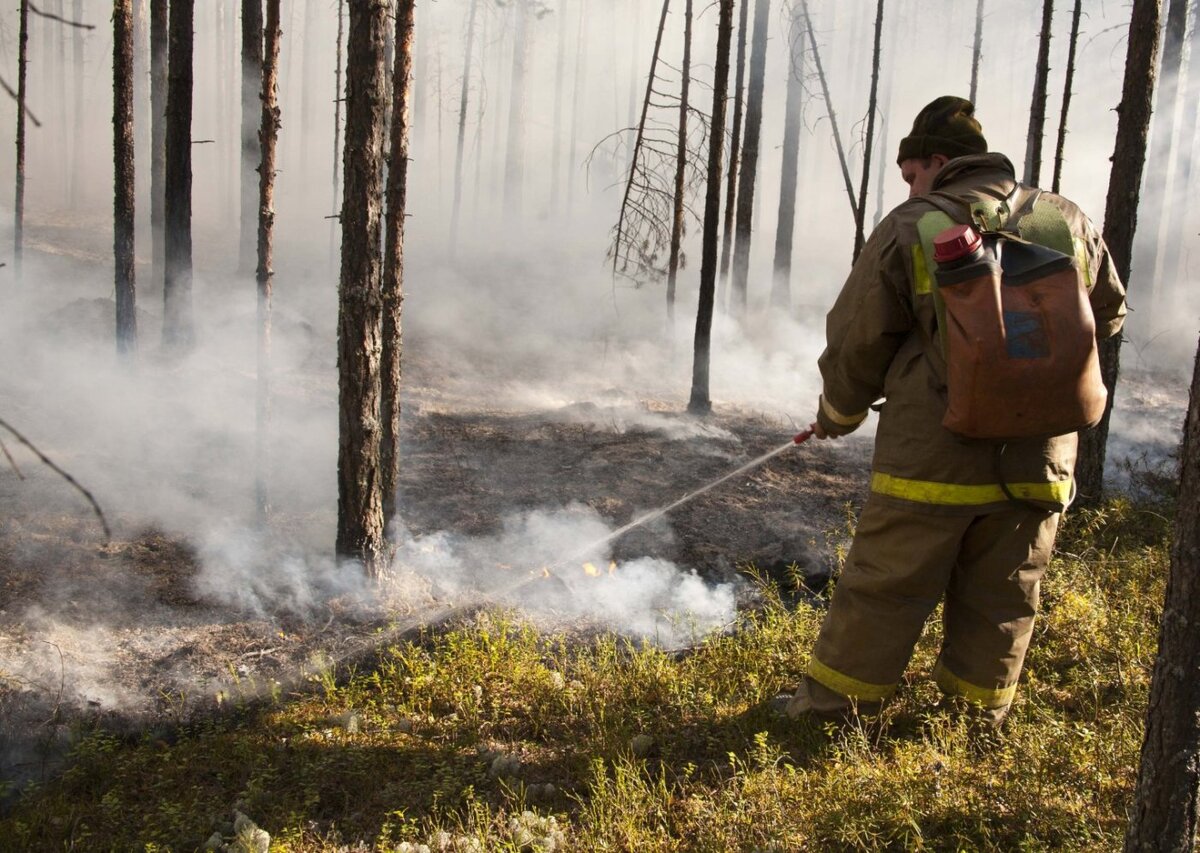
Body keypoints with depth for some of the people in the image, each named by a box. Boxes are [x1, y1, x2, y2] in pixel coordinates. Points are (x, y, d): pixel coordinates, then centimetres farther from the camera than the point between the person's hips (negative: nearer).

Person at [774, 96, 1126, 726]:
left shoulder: (909, 230, -5)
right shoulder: (1068, 224, 6)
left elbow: (856, 342, -1)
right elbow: (1108, 315, 20)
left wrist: (836, 415, 16)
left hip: (933, 455, -4)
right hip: (1037, 459, 4)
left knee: (884, 587, 6)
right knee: (1003, 599, 16)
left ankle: (830, 703, 16)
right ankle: (980, 716, 29)